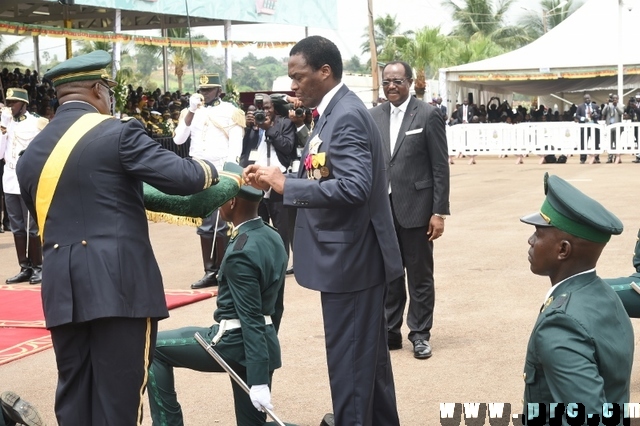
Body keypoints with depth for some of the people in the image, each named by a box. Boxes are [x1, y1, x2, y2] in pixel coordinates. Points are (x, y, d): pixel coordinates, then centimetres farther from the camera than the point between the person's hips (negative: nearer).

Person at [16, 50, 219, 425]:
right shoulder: (118, 132, -7)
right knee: (118, 394, 0)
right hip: (118, 282, -6)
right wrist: (209, 169, 8)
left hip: (62, 286, 6)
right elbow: (182, 178, -13)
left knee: (73, 393, 14)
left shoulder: (32, 153, 12)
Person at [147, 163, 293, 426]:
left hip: (233, 343, -8)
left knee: (154, 348, 7)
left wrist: (259, 381, -20)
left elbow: (251, 320, -21)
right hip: (266, 343, 8)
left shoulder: (240, 253, -19)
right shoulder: (273, 238, 7)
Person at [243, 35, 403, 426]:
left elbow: (353, 187, -29)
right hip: (354, 255, 10)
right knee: (369, 353, 20)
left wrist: (286, 184, -23)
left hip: (351, 258, -10)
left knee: (349, 358, -1)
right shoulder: (337, 111, 12)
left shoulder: (347, 116, -19)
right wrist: (279, 179, 0)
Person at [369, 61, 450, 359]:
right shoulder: (374, 117, 6)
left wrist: (439, 212, -10)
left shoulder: (428, 115, -5)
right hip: (382, 208, 4)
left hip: (416, 207, -3)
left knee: (420, 275, 6)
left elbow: (440, 167, -5)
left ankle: (420, 334, 16)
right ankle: (389, 332, 21)